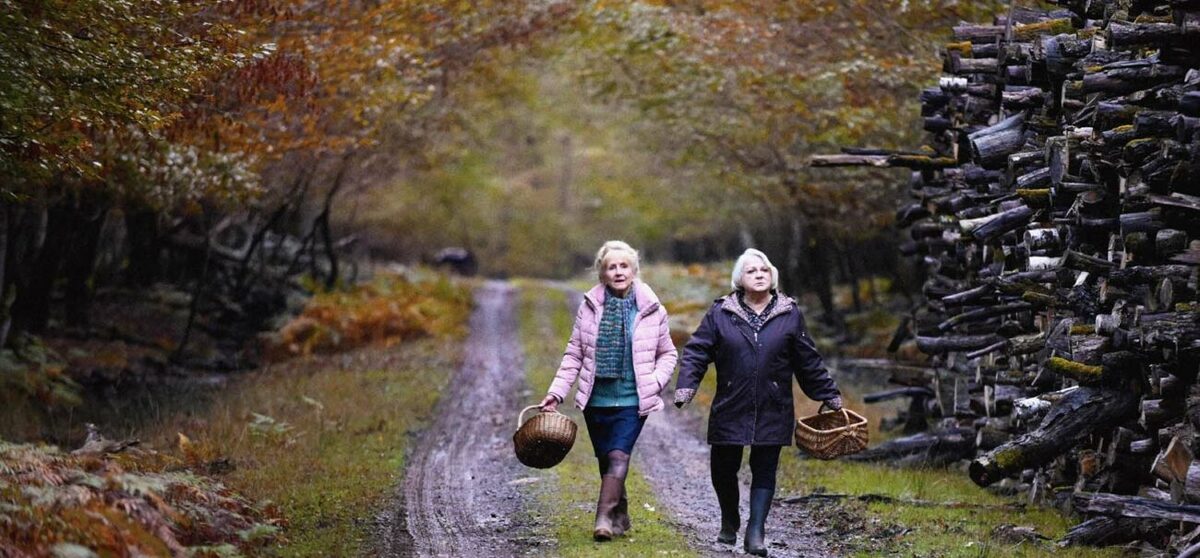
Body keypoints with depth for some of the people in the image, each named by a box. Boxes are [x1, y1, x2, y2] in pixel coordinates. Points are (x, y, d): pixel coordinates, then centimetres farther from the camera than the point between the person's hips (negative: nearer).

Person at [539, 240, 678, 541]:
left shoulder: (651, 309, -2)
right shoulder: (590, 306, 1)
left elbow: (667, 353, 9)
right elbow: (574, 354, 6)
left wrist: (655, 381, -9)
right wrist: (556, 392, -2)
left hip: (632, 401, -3)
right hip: (596, 400, 3)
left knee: (618, 456, -16)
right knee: (606, 461, 10)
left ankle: (604, 519, -21)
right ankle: (620, 516, 26)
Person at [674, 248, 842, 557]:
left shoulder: (789, 314, 4)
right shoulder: (721, 313, 1)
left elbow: (808, 362, 11)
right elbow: (696, 351, 0)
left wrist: (830, 396, 12)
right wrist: (685, 387, -14)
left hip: (772, 412, 0)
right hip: (730, 410, 0)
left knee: (764, 471, -2)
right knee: (723, 468, 6)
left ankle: (756, 532, 2)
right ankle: (729, 522, 31)